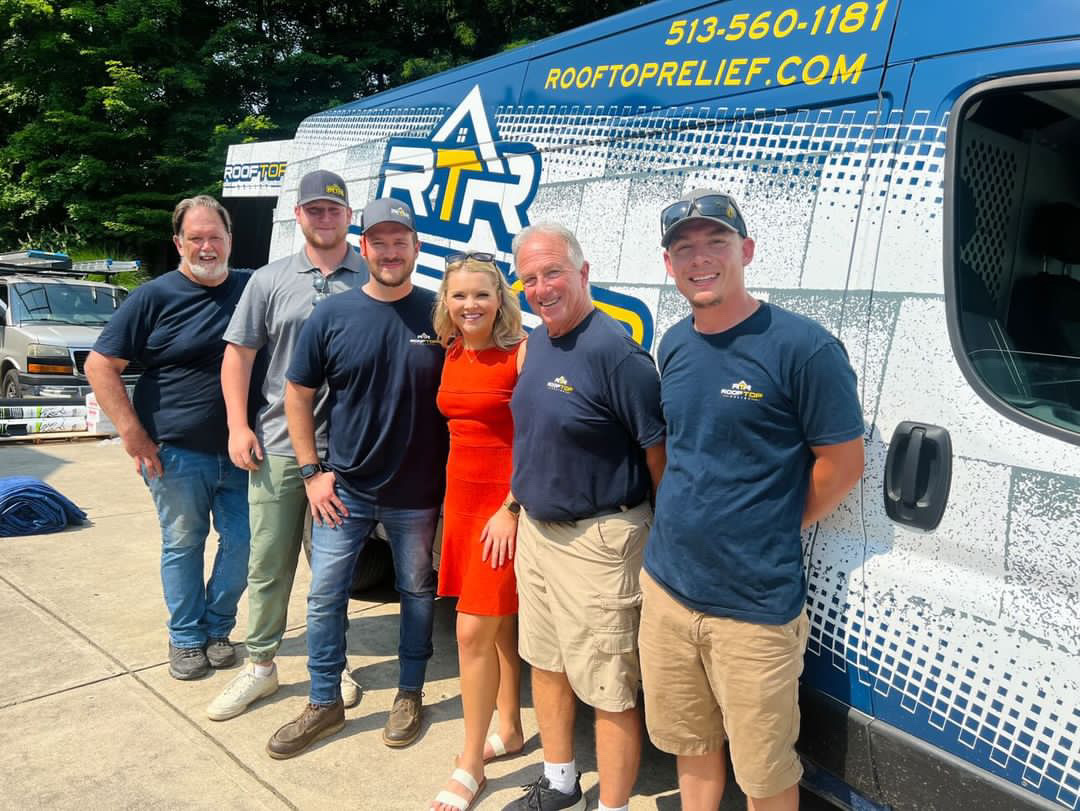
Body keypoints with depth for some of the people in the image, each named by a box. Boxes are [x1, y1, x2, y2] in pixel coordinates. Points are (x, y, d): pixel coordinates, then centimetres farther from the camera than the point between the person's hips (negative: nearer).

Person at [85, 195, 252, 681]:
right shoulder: (154, 297, -5)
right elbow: (100, 366, -4)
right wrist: (133, 433, -11)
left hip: (239, 451, 3)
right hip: (175, 454, -2)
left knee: (241, 541, 7)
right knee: (183, 545, 10)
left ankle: (217, 627, 28)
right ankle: (186, 638, 26)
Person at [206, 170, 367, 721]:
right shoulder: (270, 281, 6)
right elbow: (238, 353, 8)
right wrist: (238, 426, -1)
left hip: (345, 450, -1)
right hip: (276, 448, 1)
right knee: (268, 564, 9)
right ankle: (259, 665, 24)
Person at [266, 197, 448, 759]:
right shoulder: (333, 315, -4)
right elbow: (298, 394, 3)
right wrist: (312, 471, -2)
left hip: (419, 494, 0)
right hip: (344, 488, 1)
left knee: (417, 593, 14)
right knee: (325, 596, 8)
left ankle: (409, 695, 34)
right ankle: (324, 704, 27)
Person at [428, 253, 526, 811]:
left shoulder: (521, 353, -13)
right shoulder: (452, 355, 8)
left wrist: (511, 509, -16)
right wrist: (452, 501, 13)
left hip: (506, 502, -6)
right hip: (461, 495, 7)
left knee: (474, 632, -4)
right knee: (501, 624, 18)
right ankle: (508, 730, 34)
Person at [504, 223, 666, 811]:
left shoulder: (615, 351, -21)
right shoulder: (537, 342, 6)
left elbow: (658, 448, -18)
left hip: (596, 539, -9)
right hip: (535, 528, 9)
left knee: (609, 689, 3)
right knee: (545, 662, 21)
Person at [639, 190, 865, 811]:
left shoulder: (802, 347, -15)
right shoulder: (674, 345, 6)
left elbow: (843, 464, -10)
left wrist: (771, 530, -3)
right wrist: (688, 521, 7)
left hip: (756, 604, -5)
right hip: (667, 587, 6)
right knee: (691, 741, 23)